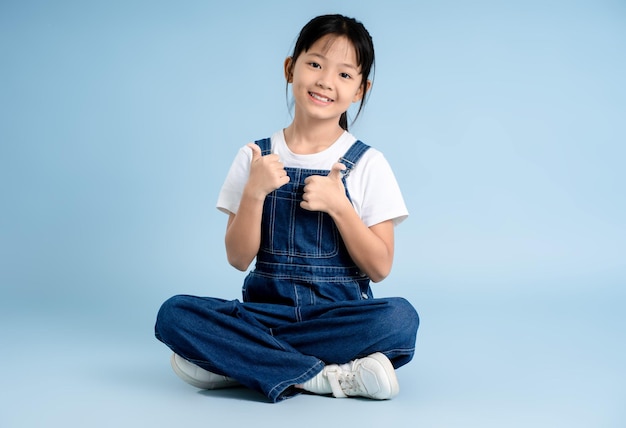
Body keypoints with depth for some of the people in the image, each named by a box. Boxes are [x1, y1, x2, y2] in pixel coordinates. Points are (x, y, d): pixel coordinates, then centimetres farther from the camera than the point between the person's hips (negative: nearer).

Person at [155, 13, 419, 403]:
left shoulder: (367, 164, 1)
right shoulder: (256, 157, 5)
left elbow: (380, 268, -2)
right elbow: (239, 258, 1)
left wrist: (338, 206, -15)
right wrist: (254, 192, -14)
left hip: (340, 315, -1)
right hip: (266, 309, 2)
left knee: (399, 318, -34)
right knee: (174, 314, -25)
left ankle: (239, 362, -20)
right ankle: (328, 378, -23)